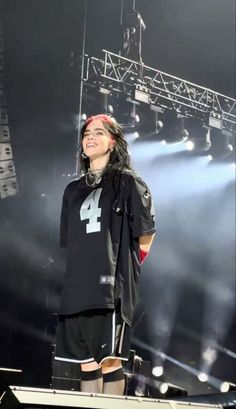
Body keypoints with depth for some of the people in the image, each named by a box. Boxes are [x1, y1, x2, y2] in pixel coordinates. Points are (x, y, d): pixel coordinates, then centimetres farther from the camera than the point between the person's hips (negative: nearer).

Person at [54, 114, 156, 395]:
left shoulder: (127, 182, 2)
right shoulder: (74, 190, 18)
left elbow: (146, 234, 1)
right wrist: (85, 265, 13)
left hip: (112, 283, -5)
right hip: (79, 285, 5)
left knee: (110, 360, -8)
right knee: (87, 362, 5)